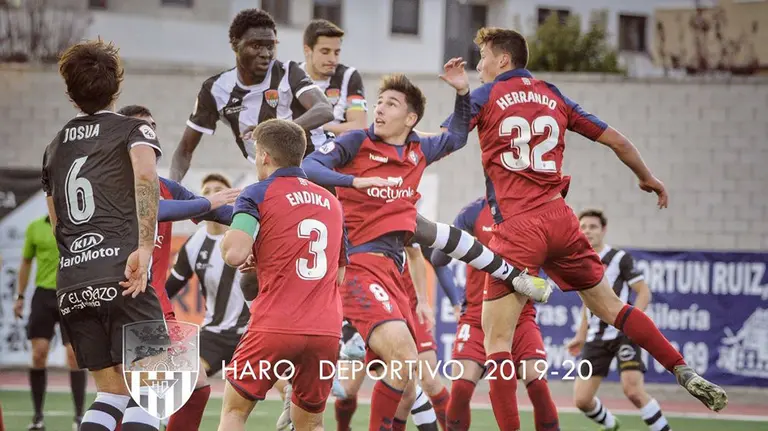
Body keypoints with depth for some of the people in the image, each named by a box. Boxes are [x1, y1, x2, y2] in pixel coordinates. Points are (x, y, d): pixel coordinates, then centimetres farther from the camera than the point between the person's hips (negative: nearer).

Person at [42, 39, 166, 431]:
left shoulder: (55, 147, 22)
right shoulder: (132, 130, 5)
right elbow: (145, 175, -18)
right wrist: (144, 248, -23)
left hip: (70, 285, 6)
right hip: (120, 277, -5)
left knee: (112, 391, 13)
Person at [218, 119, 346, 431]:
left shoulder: (258, 194, 0)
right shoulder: (331, 202, 18)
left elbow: (235, 254, -16)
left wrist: (227, 240, 8)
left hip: (274, 327, -5)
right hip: (327, 330, 5)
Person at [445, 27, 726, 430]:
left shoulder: (486, 96, 2)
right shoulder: (553, 97, 15)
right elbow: (615, 140, 18)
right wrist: (648, 178, 33)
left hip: (517, 228, -5)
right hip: (561, 221, 5)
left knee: (496, 337, -2)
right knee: (611, 307, 20)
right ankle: (686, 374, 13)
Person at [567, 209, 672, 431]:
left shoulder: (619, 258, -4)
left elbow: (644, 293, -7)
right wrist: (580, 337, 25)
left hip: (623, 334, -6)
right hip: (596, 338, 6)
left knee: (633, 390, -24)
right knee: (582, 399, -1)